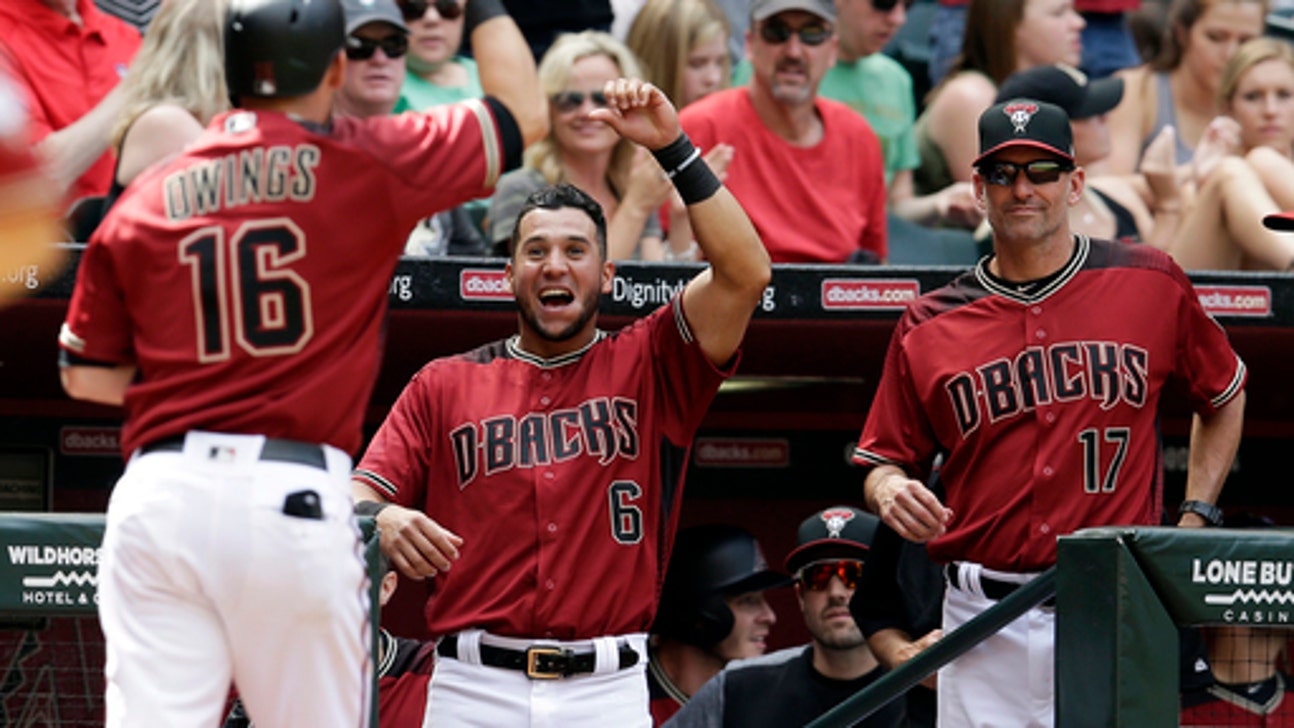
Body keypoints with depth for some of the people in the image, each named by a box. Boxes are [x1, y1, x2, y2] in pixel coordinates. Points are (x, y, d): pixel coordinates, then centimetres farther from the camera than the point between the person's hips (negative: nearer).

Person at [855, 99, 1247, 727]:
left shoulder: (1151, 286, 5)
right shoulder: (929, 327, 7)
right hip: (984, 621, 1)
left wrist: (1193, 521, 10)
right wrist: (890, 493, -11)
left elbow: (1224, 398, 20)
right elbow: (883, 461, 13)